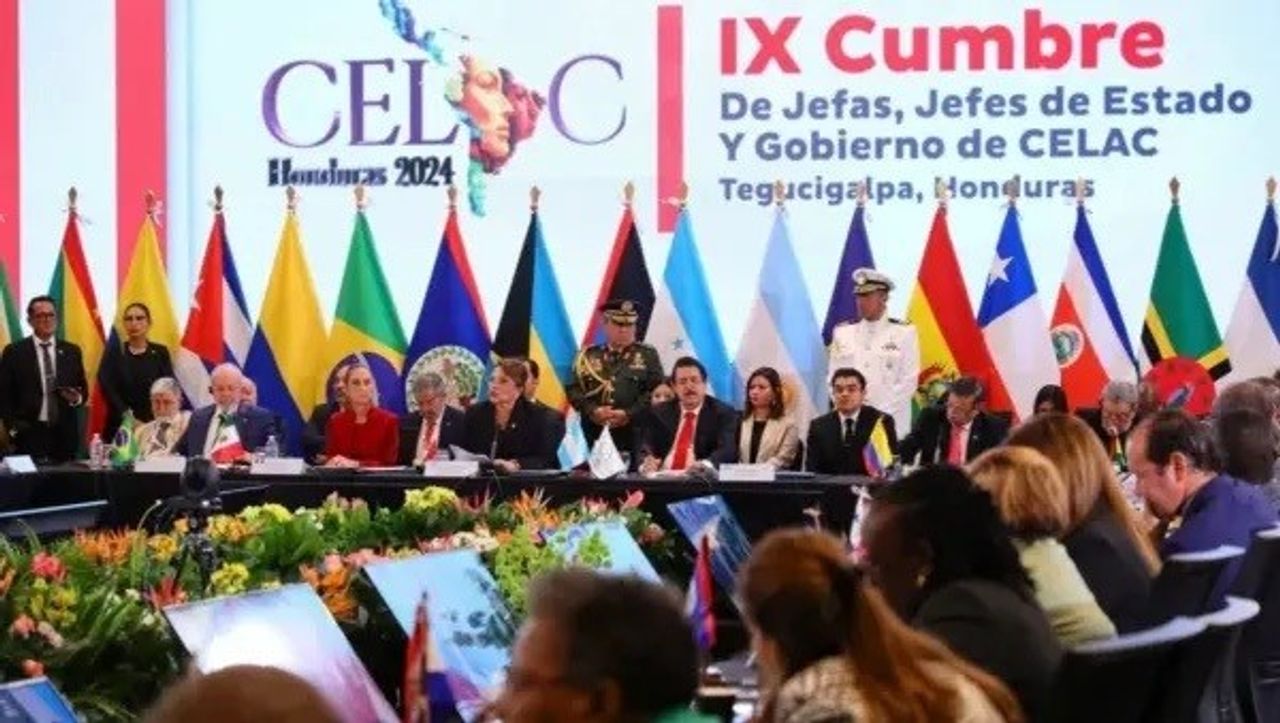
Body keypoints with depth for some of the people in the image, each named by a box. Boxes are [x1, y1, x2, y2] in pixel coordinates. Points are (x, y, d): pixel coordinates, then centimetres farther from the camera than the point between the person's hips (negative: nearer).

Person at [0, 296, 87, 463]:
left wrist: (77, 397, -7)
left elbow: (83, 390, 15)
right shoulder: (14, 352, 3)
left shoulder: (71, 351, 12)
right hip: (29, 433, -3)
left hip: (64, 434, 3)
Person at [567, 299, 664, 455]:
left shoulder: (647, 355, 10)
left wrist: (628, 414, -12)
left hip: (634, 436, -1)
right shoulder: (588, 356, 14)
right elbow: (574, 389, 9)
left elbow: (655, 392, 1)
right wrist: (593, 411, -9)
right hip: (595, 436, 1)